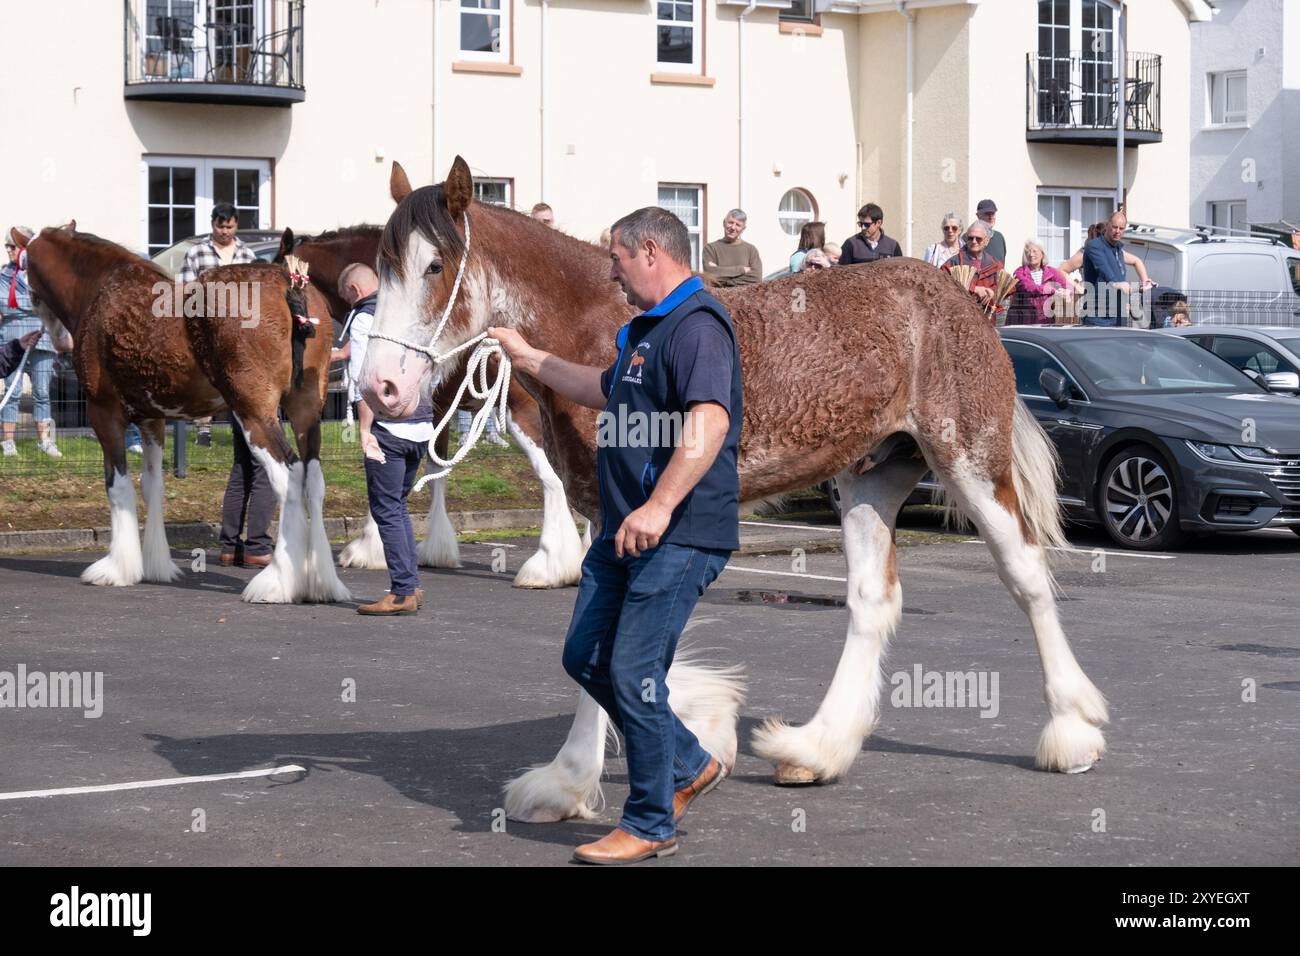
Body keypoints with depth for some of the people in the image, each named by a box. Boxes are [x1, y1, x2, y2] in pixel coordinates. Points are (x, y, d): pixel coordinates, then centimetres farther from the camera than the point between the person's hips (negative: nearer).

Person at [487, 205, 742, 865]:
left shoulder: (698, 325, -16)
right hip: (625, 531, 11)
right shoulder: (647, 328, 19)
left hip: (680, 535, -11)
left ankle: (650, 825, 4)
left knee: (634, 671, -9)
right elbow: (606, 392, 37)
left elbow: (709, 423, -30)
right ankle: (688, 766, 26)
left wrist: (660, 506, -38)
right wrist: (528, 359, 41)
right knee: (584, 657, 13)